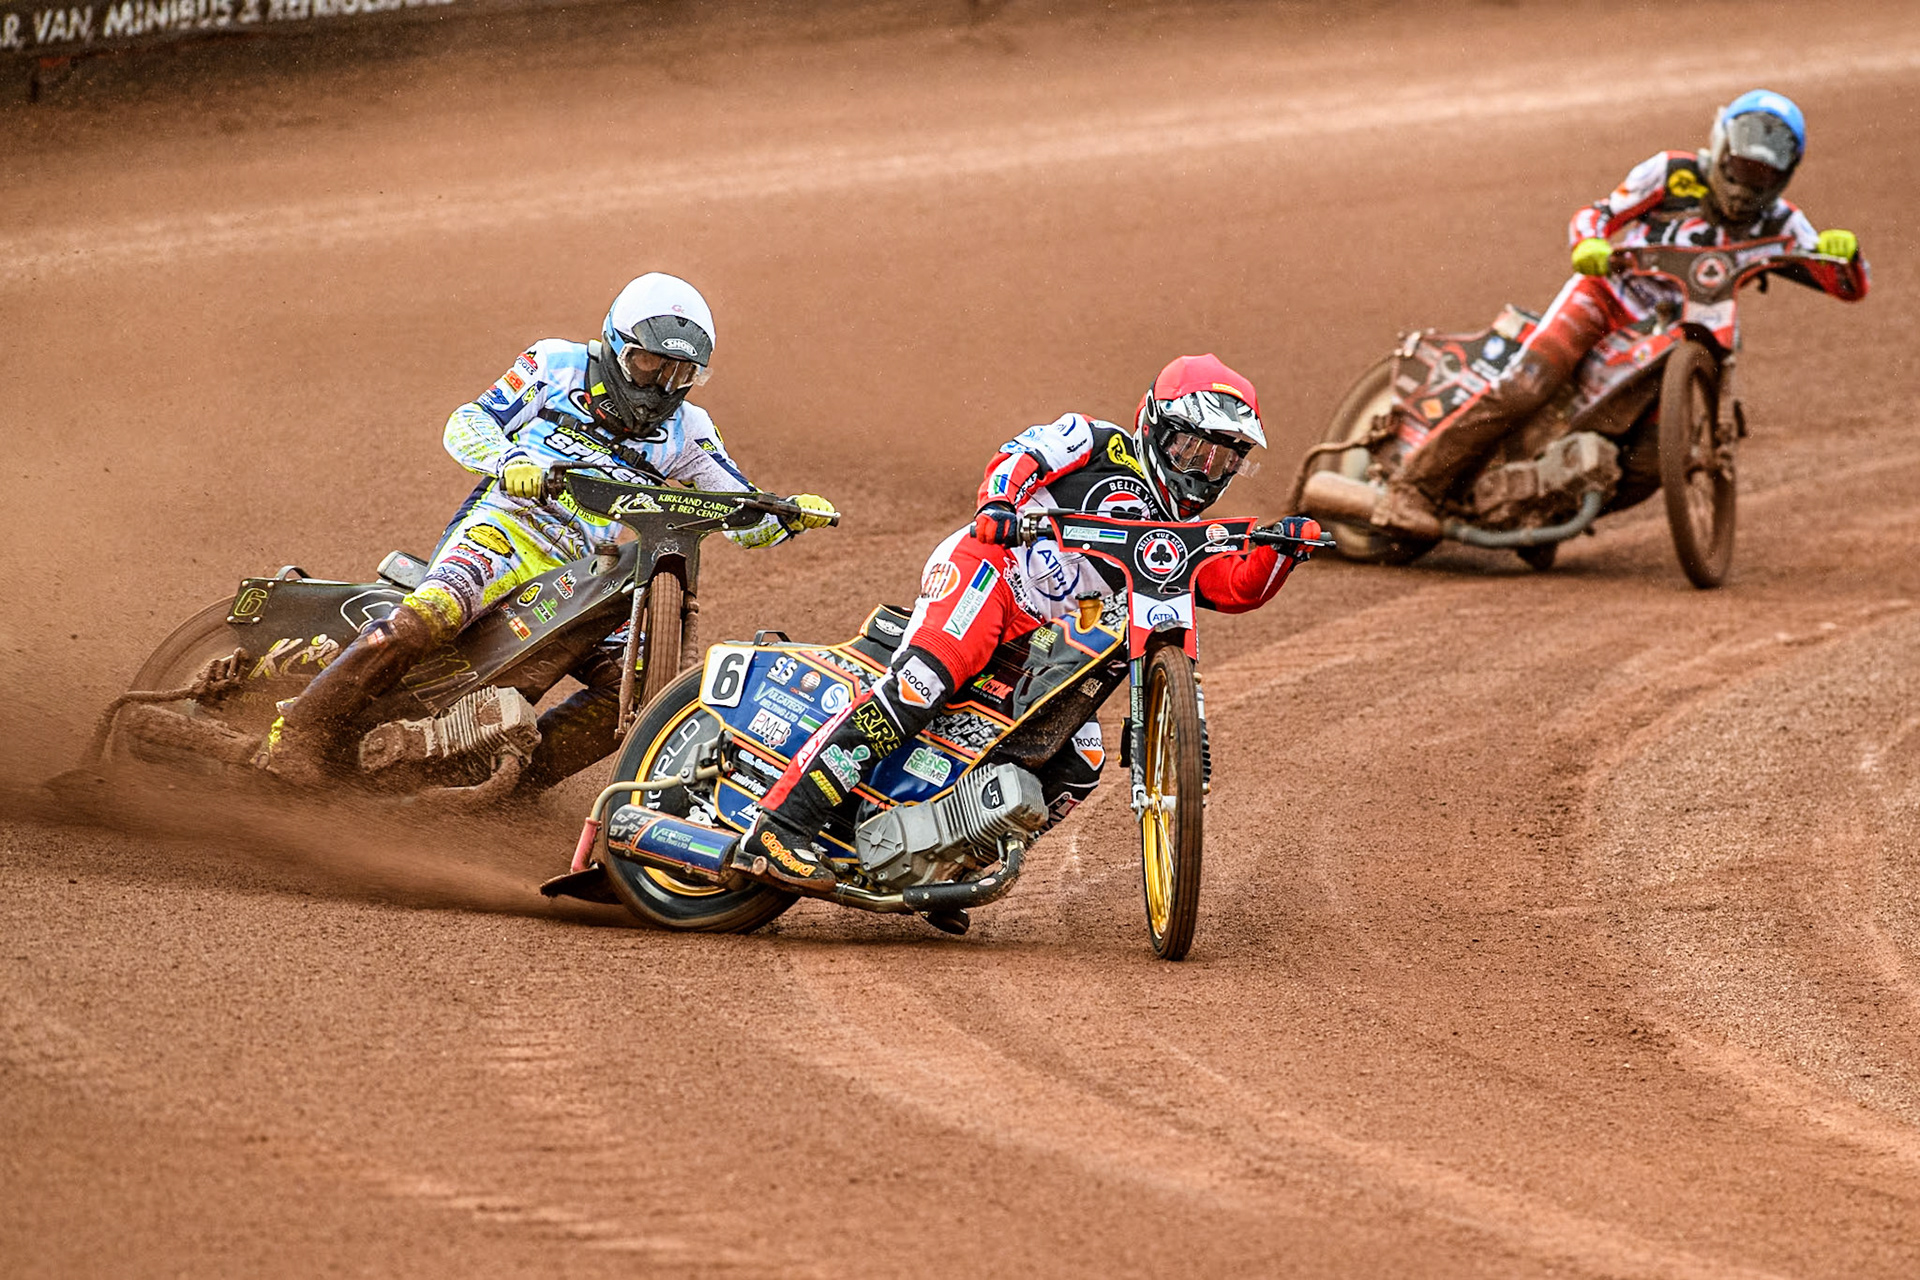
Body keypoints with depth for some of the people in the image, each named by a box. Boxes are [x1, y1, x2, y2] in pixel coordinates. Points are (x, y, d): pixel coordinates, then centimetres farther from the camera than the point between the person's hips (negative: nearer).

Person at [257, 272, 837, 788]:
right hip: (515, 521, -4)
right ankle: (301, 733, -31)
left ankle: (520, 776, -15)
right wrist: (508, 460, -16)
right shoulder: (559, 365, 12)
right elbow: (466, 423, 6)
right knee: (423, 620, -34)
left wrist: (791, 513, -6)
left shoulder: (684, 431, 20)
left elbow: (746, 519, 18)